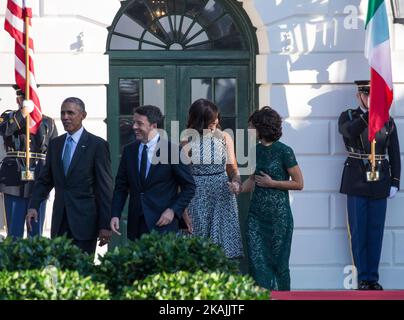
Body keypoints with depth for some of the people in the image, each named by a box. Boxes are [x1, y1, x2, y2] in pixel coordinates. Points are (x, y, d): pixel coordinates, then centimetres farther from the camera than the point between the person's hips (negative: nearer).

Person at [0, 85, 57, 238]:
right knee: (14, 233, -1)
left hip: (38, 181, 1)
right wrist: (24, 111, -17)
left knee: (36, 233, 5)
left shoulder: (48, 122, 12)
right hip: (14, 182, -1)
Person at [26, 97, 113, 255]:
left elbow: (105, 187, -5)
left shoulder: (97, 145, -4)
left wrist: (105, 225, -9)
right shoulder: (55, 144, 12)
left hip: (84, 220, -5)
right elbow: (45, 180, 15)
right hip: (60, 221, 5)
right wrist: (33, 206, -2)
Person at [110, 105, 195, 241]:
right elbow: (121, 186, 12)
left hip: (162, 224, -4)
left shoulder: (173, 151, -5)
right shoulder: (129, 150, 9)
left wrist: (173, 210, -11)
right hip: (136, 224, 4)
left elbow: (189, 187, -1)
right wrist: (115, 215, -1)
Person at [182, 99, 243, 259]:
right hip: (197, 196, -2)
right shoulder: (188, 142, -3)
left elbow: (233, 168, 11)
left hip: (223, 197, 2)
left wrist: (236, 181, -13)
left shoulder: (224, 138, 5)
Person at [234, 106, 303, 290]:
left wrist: (271, 183, -12)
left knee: (278, 261, 4)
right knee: (256, 260, -2)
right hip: (256, 214, 6)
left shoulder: (283, 151, -10)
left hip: (278, 214, -6)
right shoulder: (256, 150, 8)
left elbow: (298, 183, -7)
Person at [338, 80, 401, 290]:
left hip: (380, 182, 2)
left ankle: (373, 277, 10)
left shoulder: (388, 121, 8)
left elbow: (395, 154, 9)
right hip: (356, 182, -2)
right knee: (358, 231, -1)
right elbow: (349, 131, -22)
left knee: (376, 231, 4)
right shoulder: (348, 117, 2)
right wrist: (369, 114, -32)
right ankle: (363, 278, 5)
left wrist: (395, 182, 2)